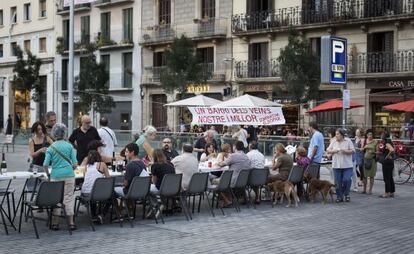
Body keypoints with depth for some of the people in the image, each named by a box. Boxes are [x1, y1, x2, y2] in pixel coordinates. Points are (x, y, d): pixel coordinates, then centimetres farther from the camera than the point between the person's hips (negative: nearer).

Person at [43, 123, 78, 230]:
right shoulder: (69, 146, 0)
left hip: (56, 175, 0)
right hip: (69, 175, 0)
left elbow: (46, 165, -5)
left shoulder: (51, 148, -1)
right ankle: (71, 222, 7)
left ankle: (55, 223, 10)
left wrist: (48, 174, 11)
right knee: (69, 197, 6)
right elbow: (75, 163, -1)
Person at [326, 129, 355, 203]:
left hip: (347, 166, -3)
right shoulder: (334, 142, 10)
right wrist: (333, 151, -8)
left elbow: (352, 151, -4)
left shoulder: (348, 141, 1)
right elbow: (328, 150, 11)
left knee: (347, 180, -11)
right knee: (338, 182, 3)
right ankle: (339, 196, 13)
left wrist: (345, 151, -17)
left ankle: (346, 194, 13)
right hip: (336, 165, 3)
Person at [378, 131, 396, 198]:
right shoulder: (384, 143, 12)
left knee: (386, 178, -5)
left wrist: (387, 156, -21)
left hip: (387, 162, -10)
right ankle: (392, 192, 19)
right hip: (386, 162, 10)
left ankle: (387, 193, -1)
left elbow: (392, 150, -33)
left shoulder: (387, 144, -17)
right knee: (390, 178, 13)